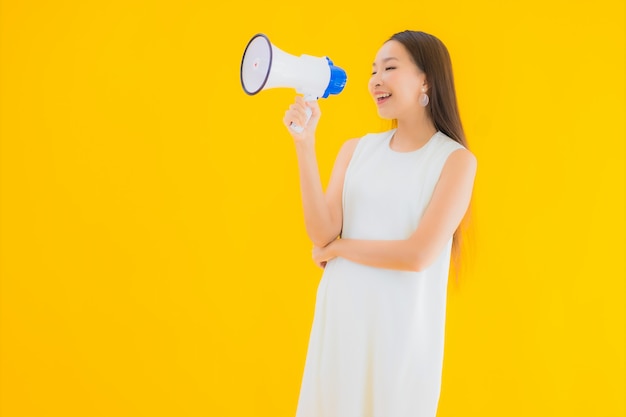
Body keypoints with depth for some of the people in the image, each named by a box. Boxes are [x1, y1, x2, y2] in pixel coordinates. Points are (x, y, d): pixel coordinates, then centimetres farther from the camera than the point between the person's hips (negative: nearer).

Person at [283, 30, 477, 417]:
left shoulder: (456, 159, -8)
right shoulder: (356, 149, 3)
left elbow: (418, 254, -16)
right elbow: (322, 233, -7)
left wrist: (337, 247, -6)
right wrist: (305, 145, -13)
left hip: (403, 327, -3)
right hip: (341, 317, 3)